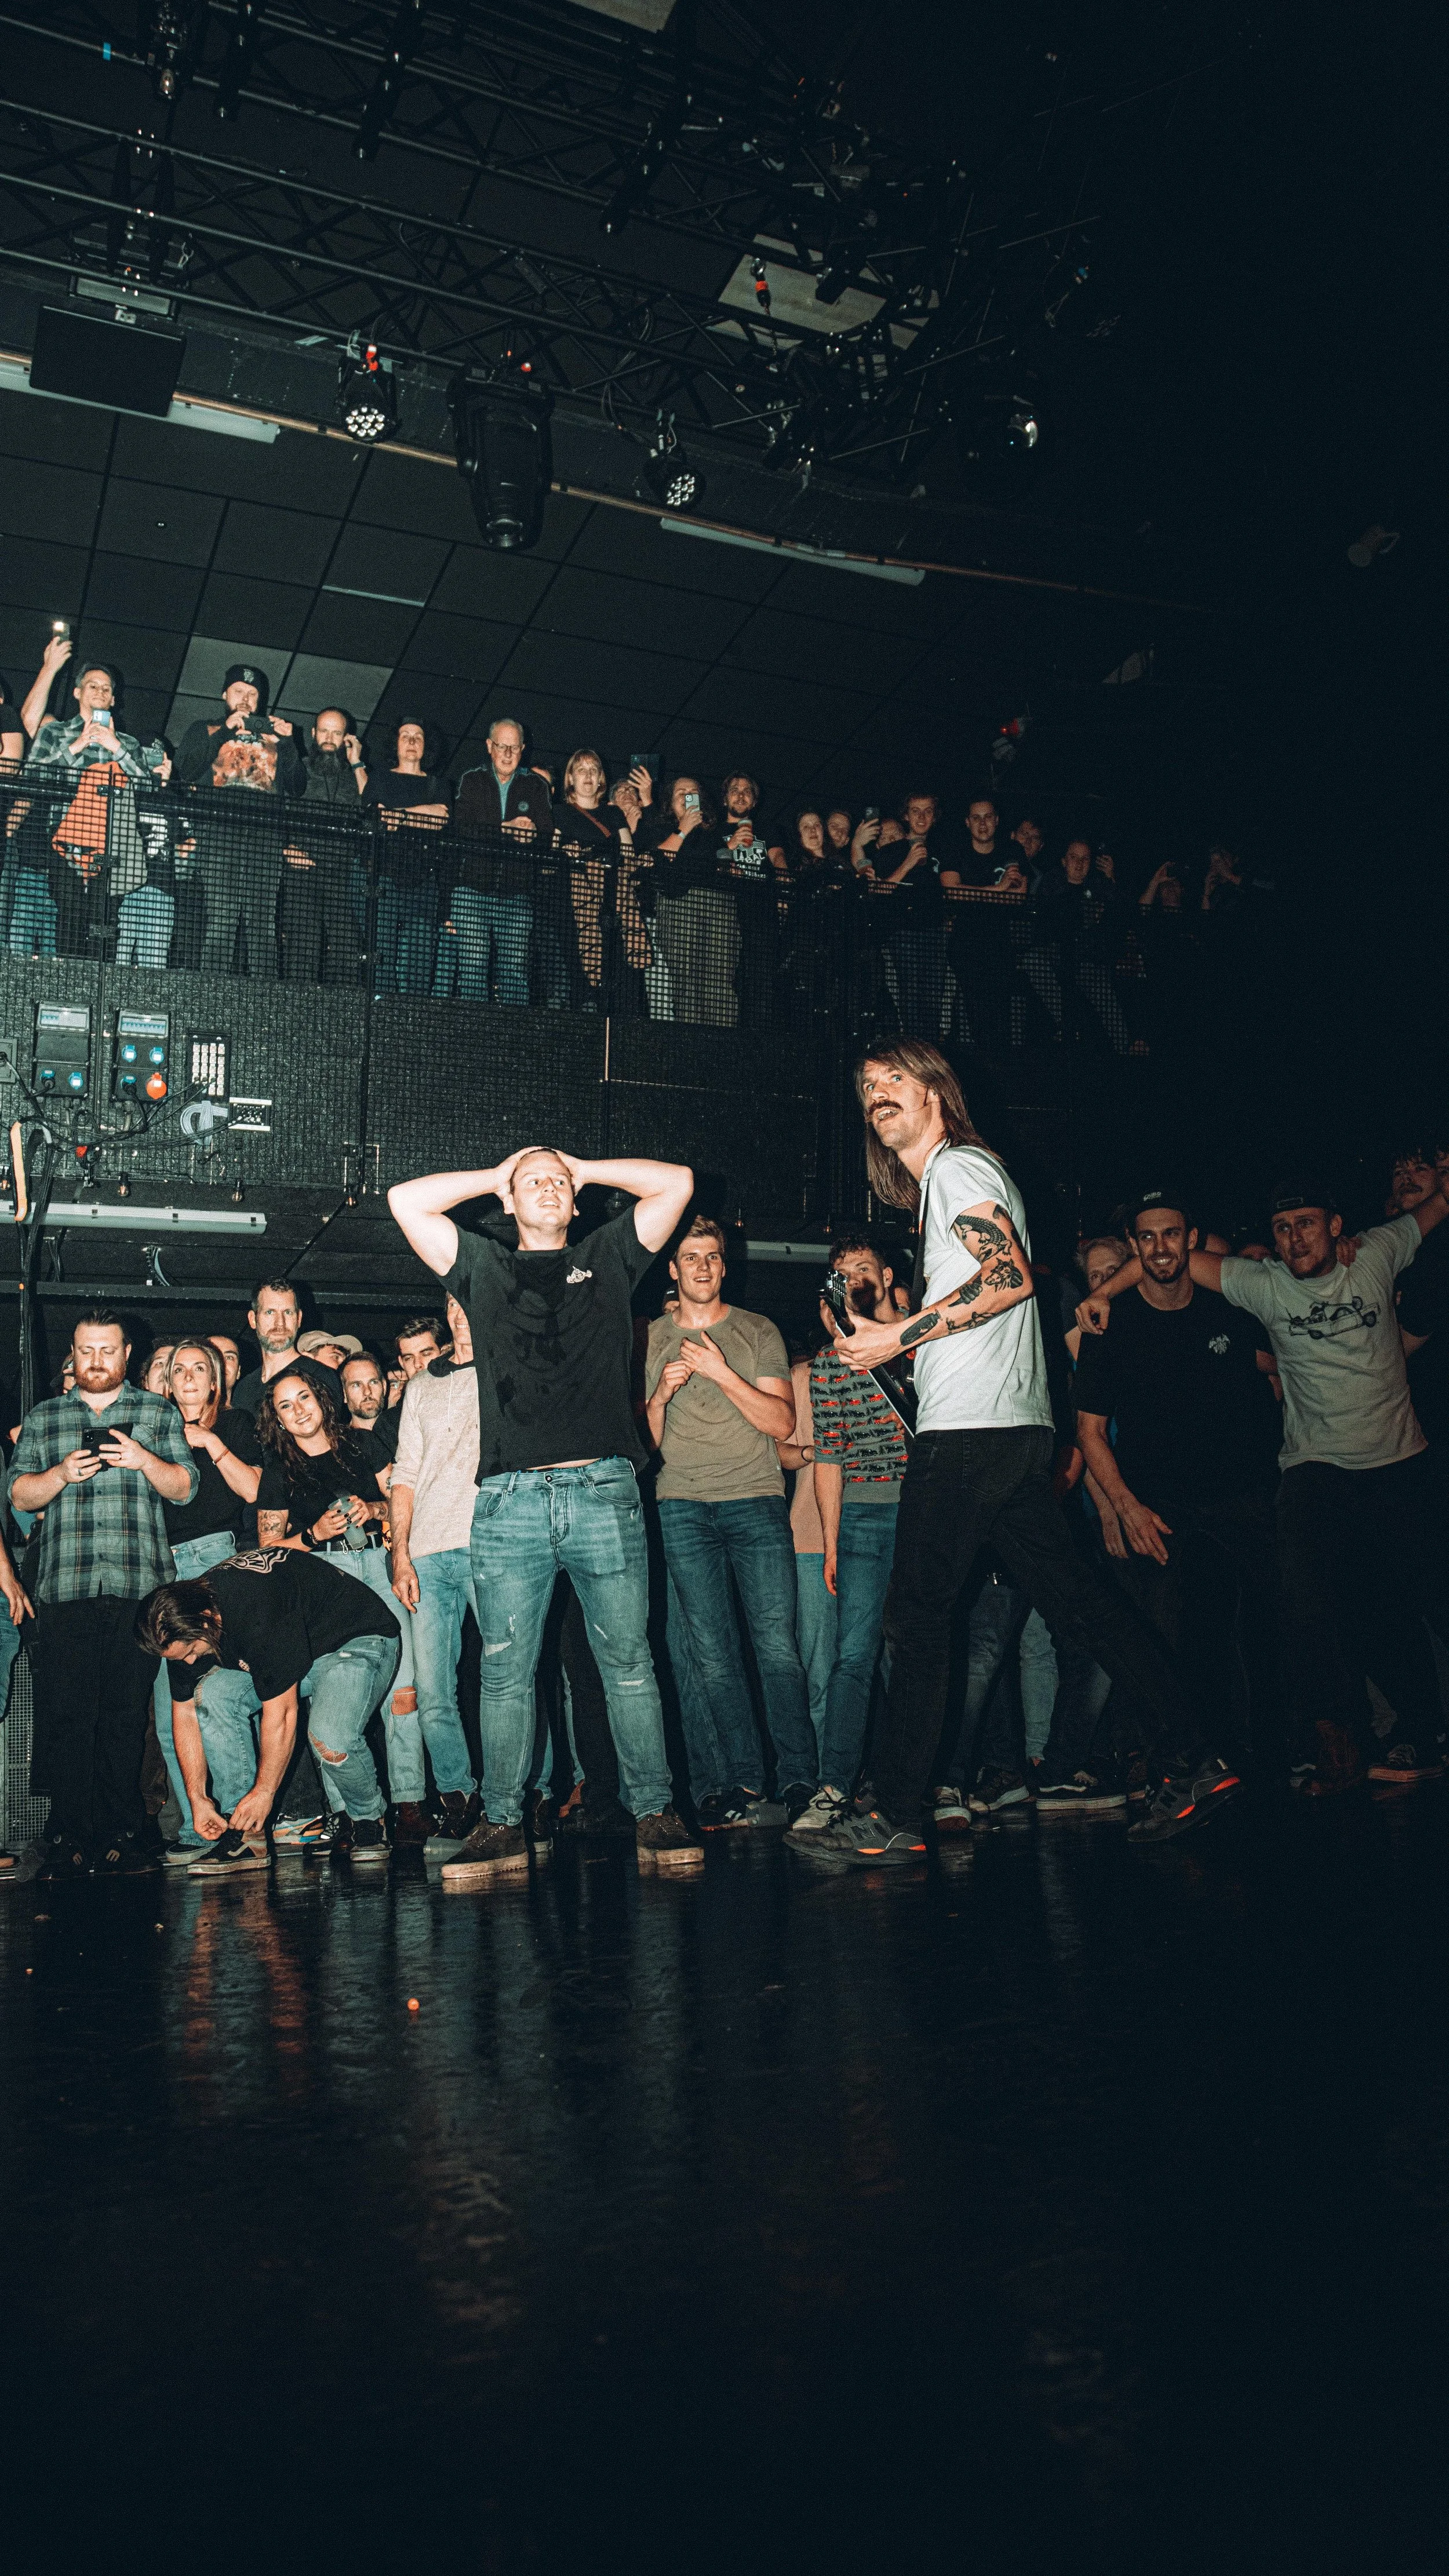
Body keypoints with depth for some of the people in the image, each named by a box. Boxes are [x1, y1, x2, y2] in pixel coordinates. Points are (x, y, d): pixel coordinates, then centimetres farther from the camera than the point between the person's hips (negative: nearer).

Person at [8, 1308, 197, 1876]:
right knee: (65, 1716, -4)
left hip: (139, 1588, -1)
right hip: (63, 1589, 1)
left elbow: (185, 1488, 8)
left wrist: (144, 1460, -10)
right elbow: (19, 1494, 11)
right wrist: (62, 1474, -8)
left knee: (128, 1716, -1)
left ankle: (120, 1834, 5)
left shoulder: (159, 1413, 15)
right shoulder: (42, 1418, 19)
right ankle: (70, 1838, 2)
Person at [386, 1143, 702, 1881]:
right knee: (505, 1671, 2)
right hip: (511, 1496, 1)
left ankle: (653, 1814, 7)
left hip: (603, 1489, 0)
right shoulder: (483, 1266, 20)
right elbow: (405, 1201, 15)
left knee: (628, 1661, 1)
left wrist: (585, 1170, 23)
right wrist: (494, 1175, 23)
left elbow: (677, 1180, 16)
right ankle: (502, 1825, 9)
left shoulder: (606, 1257, 19)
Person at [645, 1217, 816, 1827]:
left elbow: (781, 1423, 2)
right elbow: (645, 1441, 15)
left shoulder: (758, 1331, 12)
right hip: (682, 1507, 1)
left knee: (777, 1645, -9)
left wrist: (721, 1372, -9)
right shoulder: (649, 1341, 15)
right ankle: (745, 1784, -1)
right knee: (709, 1653, -6)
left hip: (756, 1501, -1)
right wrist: (661, 1394, -5)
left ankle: (798, 1782, -3)